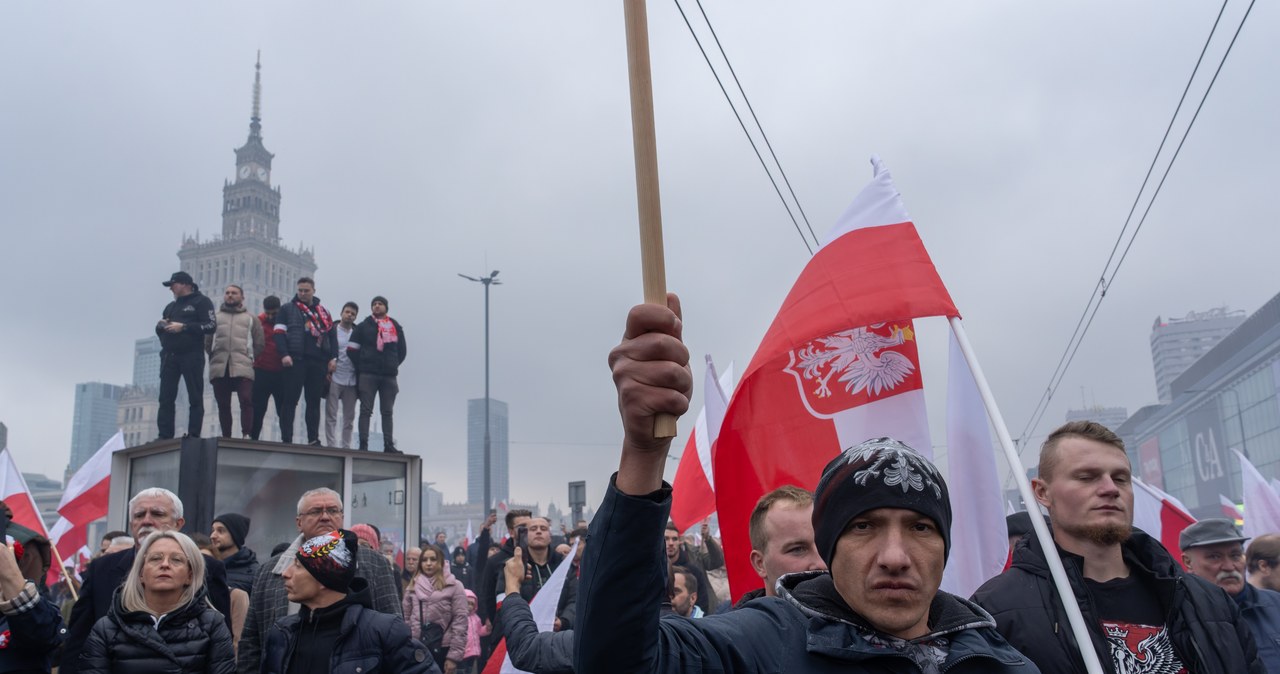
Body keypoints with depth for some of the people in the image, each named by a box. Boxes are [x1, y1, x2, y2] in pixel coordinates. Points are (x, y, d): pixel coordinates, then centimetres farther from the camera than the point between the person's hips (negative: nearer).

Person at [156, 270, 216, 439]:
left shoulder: (201, 302, 3)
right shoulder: (171, 306, 25)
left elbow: (210, 326, -10)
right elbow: (159, 330, 25)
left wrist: (183, 327, -16)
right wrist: (160, 325, 1)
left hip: (191, 355, -6)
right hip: (169, 356, 6)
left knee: (195, 398, -6)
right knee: (166, 398, -1)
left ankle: (194, 436, -8)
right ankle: (164, 437, -1)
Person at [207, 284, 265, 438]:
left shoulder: (251, 319, 16)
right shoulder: (216, 317, 20)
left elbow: (259, 344, 12)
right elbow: (207, 342, 16)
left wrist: (249, 359, 6)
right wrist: (215, 358, 7)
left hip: (243, 368, -2)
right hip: (219, 368, 2)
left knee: (246, 400, -17)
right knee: (223, 405, 2)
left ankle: (247, 435, -19)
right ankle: (226, 437, 6)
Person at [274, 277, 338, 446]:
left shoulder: (323, 312, 19)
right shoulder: (287, 309, 9)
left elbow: (332, 335, 17)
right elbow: (279, 333, 0)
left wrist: (333, 358, 5)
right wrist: (284, 354, -13)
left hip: (318, 362, 3)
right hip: (296, 360, -3)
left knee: (314, 402, 5)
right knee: (290, 400, -4)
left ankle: (313, 440, 7)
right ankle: (286, 439, -5)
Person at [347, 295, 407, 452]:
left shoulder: (396, 327, 13)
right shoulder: (363, 326, 8)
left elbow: (402, 350, 18)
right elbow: (352, 349, 5)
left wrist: (393, 365, 10)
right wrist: (361, 368, 1)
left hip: (389, 376, 2)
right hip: (368, 375, -2)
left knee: (387, 412, 2)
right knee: (366, 410, -3)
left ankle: (389, 444, 1)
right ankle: (363, 444, -6)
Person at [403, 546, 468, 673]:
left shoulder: (454, 586, -3)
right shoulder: (413, 587, 9)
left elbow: (460, 622, -6)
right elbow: (405, 619, 11)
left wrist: (454, 656, -11)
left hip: (442, 649, -3)